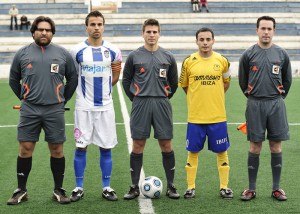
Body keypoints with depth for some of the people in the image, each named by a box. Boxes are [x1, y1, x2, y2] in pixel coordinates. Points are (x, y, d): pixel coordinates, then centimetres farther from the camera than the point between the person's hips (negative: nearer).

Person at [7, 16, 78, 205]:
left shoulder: (63, 54, 5)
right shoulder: (23, 53, 6)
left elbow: (73, 79, 12)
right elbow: (13, 79, 16)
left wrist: (63, 99, 11)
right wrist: (24, 98, 12)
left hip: (54, 111, 0)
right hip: (29, 110, 0)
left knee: (57, 150, 3)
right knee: (25, 149, 1)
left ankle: (58, 191, 15)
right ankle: (21, 191, 12)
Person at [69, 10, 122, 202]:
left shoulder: (113, 51, 2)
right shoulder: (77, 51, -3)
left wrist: (102, 88, 6)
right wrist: (85, 89, 7)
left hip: (105, 106, 1)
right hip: (84, 106, -1)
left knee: (106, 147, 5)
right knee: (81, 147, 1)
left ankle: (107, 187, 15)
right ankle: (79, 187, 12)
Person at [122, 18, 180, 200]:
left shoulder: (168, 57, 7)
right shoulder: (134, 56, 3)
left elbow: (174, 83, 15)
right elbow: (126, 80, 10)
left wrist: (165, 98, 10)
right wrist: (136, 99, 5)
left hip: (162, 104, 1)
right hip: (140, 104, -1)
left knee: (166, 145, 2)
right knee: (138, 145, 1)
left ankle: (171, 186, 12)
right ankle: (135, 187, 10)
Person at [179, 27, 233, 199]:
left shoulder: (222, 61, 0)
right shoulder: (189, 62, -3)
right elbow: (184, 85, 10)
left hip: (218, 116, 1)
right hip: (195, 116, -1)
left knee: (222, 151, 6)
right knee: (193, 151, 6)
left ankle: (224, 187, 17)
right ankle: (191, 187, 17)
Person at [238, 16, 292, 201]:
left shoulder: (282, 54, 4)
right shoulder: (249, 54, 0)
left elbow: (287, 80, 14)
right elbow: (242, 80, 10)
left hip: (276, 104, 1)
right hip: (255, 104, -1)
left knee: (276, 146, 4)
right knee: (255, 146, 2)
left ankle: (276, 188, 12)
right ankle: (252, 188, 10)